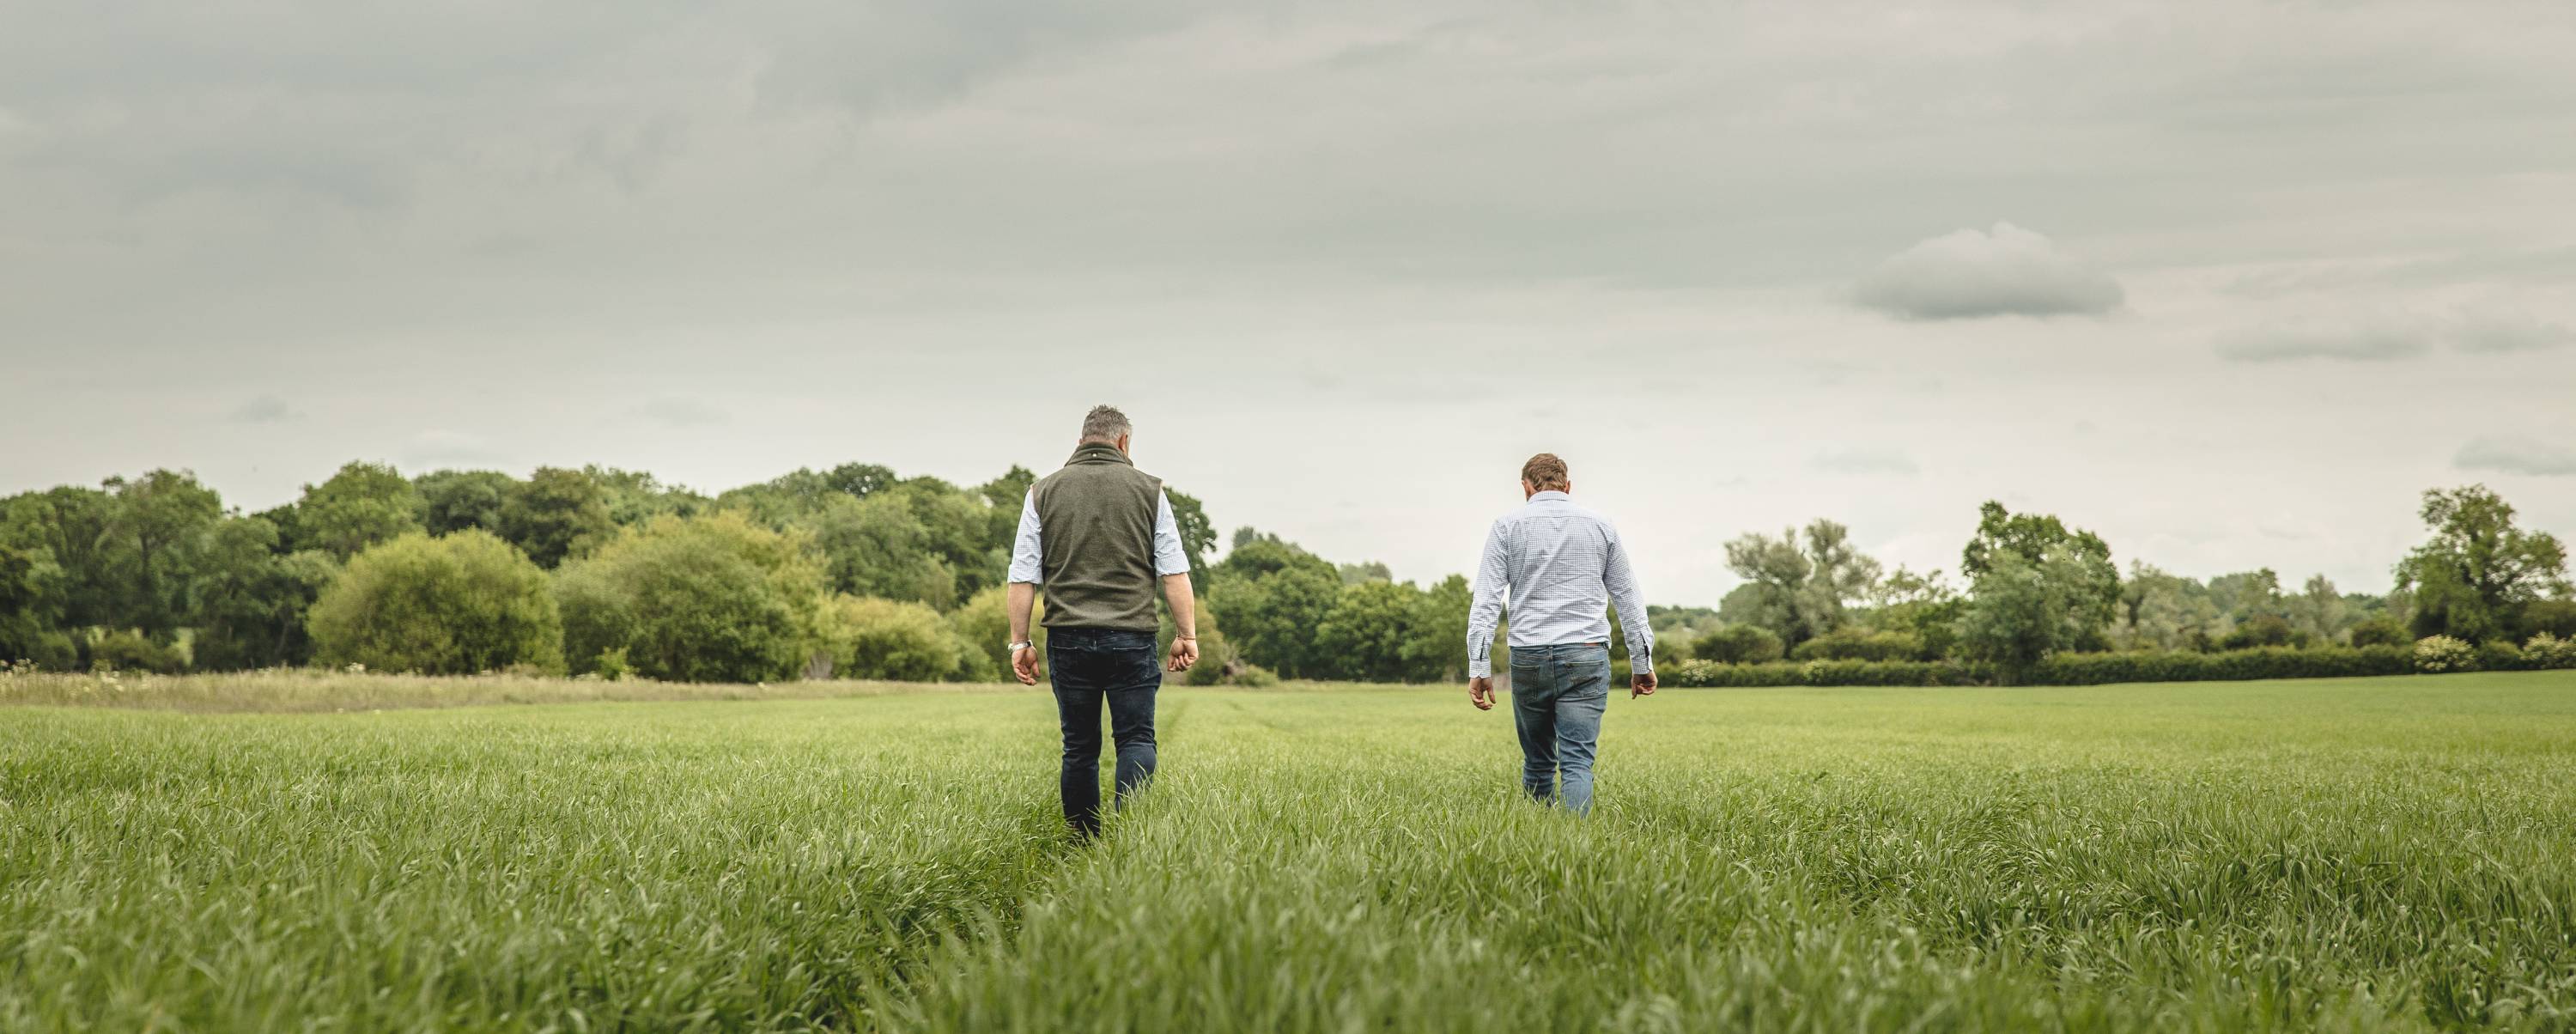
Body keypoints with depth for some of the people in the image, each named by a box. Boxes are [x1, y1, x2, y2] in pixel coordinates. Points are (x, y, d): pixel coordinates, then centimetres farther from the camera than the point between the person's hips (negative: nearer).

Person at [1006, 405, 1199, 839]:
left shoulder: (1044, 492, 7)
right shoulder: (1148, 490, 4)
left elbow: (1023, 576, 4)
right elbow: (1174, 571, 1)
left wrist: (1019, 641, 7)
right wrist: (1186, 634, 4)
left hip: (1069, 638, 2)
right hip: (1131, 637, -2)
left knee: (1079, 747, 9)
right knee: (1136, 738, 2)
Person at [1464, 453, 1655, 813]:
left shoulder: (1507, 527, 5)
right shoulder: (1601, 526, 11)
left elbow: (1486, 602, -3)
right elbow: (1628, 599, 12)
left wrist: (1479, 668, -4)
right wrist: (1642, 662, 17)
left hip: (1528, 657, 0)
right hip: (1586, 657, 0)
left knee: (1538, 762, 14)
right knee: (1577, 764, -5)